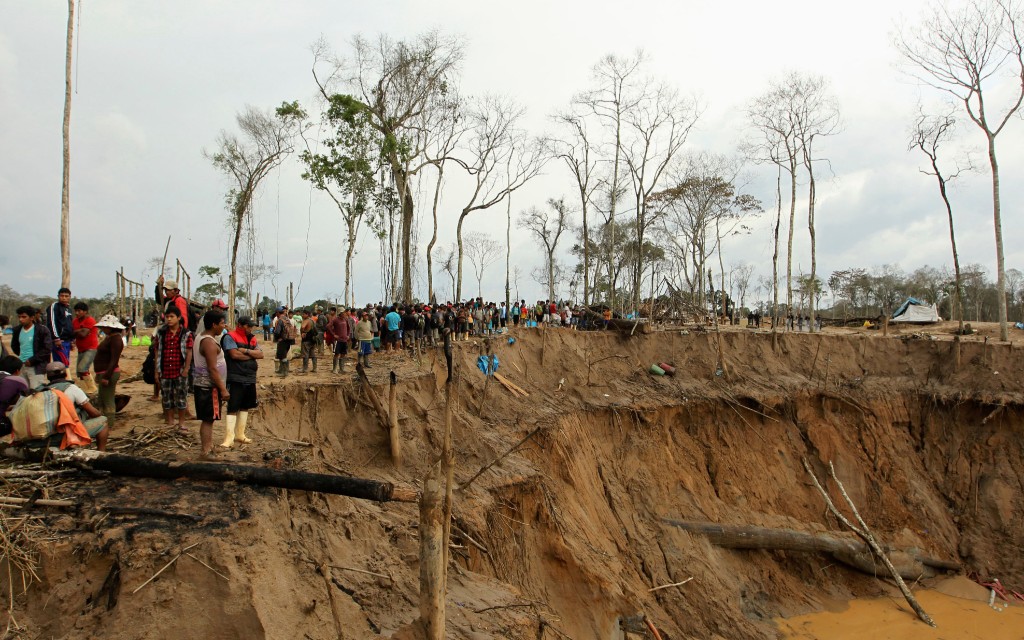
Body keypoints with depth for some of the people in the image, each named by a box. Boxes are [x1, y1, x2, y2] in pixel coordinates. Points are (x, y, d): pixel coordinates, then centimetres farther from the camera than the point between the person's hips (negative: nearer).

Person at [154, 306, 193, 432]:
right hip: (165, 371, 3)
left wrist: (186, 369, -10)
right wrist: (156, 370, 4)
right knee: (167, 397, 11)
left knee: (181, 397, 1)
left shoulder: (186, 334, -2)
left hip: (180, 371, -3)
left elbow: (189, 352, -4)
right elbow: (156, 352, 8)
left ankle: (181, 423, 9)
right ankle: (170, 421, 23)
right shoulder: (161, 333, 7)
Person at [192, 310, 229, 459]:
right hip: (209, 386, -10)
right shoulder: (209, 342, -19)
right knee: (208, 420, -5)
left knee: (207, 419, 15)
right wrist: (223, 389, -20)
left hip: (203, 384, 10)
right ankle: (206, 452, -1)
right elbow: (213, 369, -23)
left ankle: (206, 448, 23)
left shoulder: (201, 338, 13)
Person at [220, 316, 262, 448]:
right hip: (235, 379, -7)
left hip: (250, 379, 7)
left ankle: (240, 434, 25)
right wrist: (252, 356, -6)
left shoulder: (252, 339, 14)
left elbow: (261, 355, 3)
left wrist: (246, 351, -13)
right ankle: (229, 438, -8)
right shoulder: (230, 337, -7)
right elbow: (234, 354, -19)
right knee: (232, 408, -9)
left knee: (245, 407, 14)